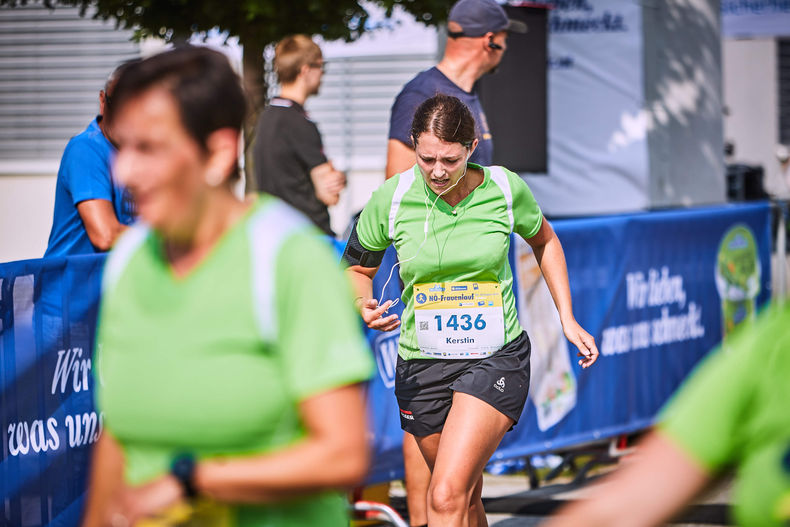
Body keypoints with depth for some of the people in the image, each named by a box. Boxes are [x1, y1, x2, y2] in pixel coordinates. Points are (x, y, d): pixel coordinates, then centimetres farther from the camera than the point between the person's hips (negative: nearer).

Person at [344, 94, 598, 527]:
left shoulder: (506, 189, -7)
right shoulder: (391, 198, -7)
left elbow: (544, 240, 15)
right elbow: (357, 268, 9)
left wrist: (567, 319, 12)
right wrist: (363, 306, -14)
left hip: (496, 358, -2)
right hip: (421, 365, 2)